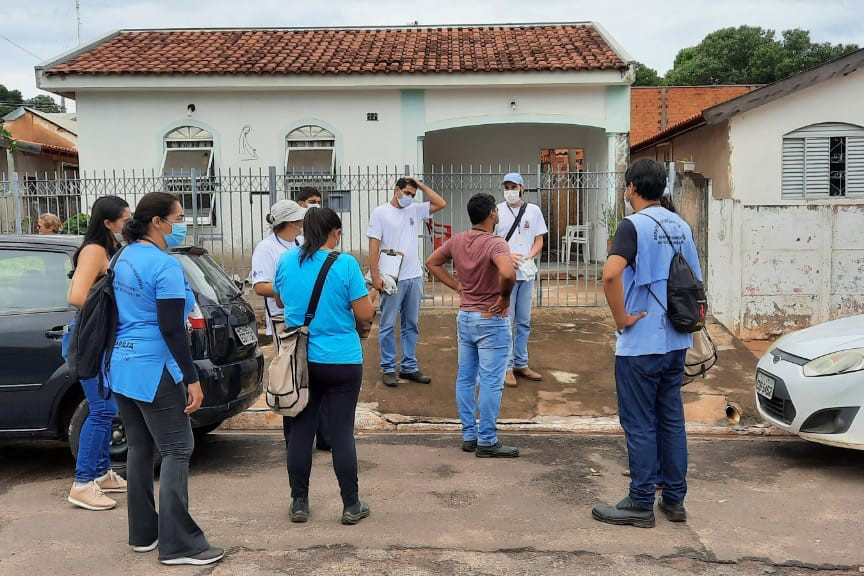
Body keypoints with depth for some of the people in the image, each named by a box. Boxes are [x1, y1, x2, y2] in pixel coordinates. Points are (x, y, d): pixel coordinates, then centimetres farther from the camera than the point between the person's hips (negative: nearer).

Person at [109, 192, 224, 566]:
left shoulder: (124, 258, 11)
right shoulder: (165, 266, -17)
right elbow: (171, 329, -20)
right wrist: (192, 379, -17)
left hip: (122, 367, 9)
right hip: (153, 370, -9)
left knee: (139, 448, 15)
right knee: (177, 451, -3)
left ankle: (142, 533, 23)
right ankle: (178, 545, -2)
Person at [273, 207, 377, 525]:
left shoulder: (286, 261, 2)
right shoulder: (345, 264, -12)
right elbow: (365, 314, -10)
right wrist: (370, 296, 10)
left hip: (300, 360, 4)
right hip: (342, 361, -3)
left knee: (300, 432, 11)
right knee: (342, 433, 4)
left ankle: (299, 504, 19)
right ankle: (351, 506, 14)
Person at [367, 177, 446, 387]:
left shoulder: (415, 210, 10)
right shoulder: (380, 212, -4)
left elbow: (441, 204, 5)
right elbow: (374, 246, -8)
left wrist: (421, 185, 3)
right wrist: (375, 276, -15)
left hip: (414, 277, 5)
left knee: (411, 325, 11)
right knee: (388, 326, 2)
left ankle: (409, 367, 20)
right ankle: (388, 369, 10)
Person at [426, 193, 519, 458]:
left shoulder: (457, 241, 2)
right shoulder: (496, 243, -20)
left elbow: (432, 262, 15)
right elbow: (507, 273, -38)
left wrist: (457, 285, 10)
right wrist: (504, 297, -19)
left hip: (464, 317, 7)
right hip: (491, 320, -7)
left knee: (465, 378, 13)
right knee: (490, 383, 0)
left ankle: (469, 435, 23)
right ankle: (486, 442, 7)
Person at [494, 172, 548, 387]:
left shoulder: (533, 210, 7)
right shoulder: (497, 211, -1)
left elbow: (539, 241, 8)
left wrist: (528, 258, -10)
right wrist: (508, 256, -17)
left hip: (527, 273, 4)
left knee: (524, 322, 11)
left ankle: (521, 364, 21)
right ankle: (506, 367, 5)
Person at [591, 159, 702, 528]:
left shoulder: (634, 225, -13)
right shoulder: (681, 226, 10)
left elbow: (611, 275, -29)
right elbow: (696, 280, 17)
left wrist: (621, 318, -18)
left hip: (641, 343, -7)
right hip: (676, 342, 8)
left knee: (640, 424, 1)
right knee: (672, 420, 14)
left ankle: (641, 504, 9)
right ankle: (674, 499, 23)